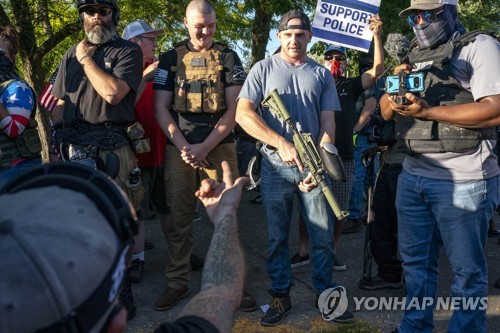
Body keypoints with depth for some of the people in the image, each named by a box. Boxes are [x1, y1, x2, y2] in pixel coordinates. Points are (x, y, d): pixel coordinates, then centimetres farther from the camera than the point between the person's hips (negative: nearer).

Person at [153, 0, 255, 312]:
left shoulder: (228, 58, 7)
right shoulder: (170, 59, 12)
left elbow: (234, 109, 0)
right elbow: (161, 109, 7)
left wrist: (204, 147, -9)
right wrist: (183, 147, -7)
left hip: (219, 146, -1)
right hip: (179, 147, 2)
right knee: (179, 216, 4)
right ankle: (178, 281, 17)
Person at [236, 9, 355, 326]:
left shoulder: (322, 74, 10)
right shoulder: (264, 69, 4)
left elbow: (328, 122, 4)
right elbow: (243, 113, -7)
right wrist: (281, 143, -17)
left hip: (313, 166, 2)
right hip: (275, 166, -1)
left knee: (324, 236, 5)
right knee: (277, 237, 8)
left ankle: (326, 294, 22)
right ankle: (281, 296, 22)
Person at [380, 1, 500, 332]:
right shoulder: (416, 58, 17)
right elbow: (386, 110, 14)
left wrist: (428, 111, -20)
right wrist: (394, 97, -9)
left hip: (462, 181, -6)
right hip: (412, 177, 7)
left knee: (468, 270, 7)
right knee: (416, 261, 16)